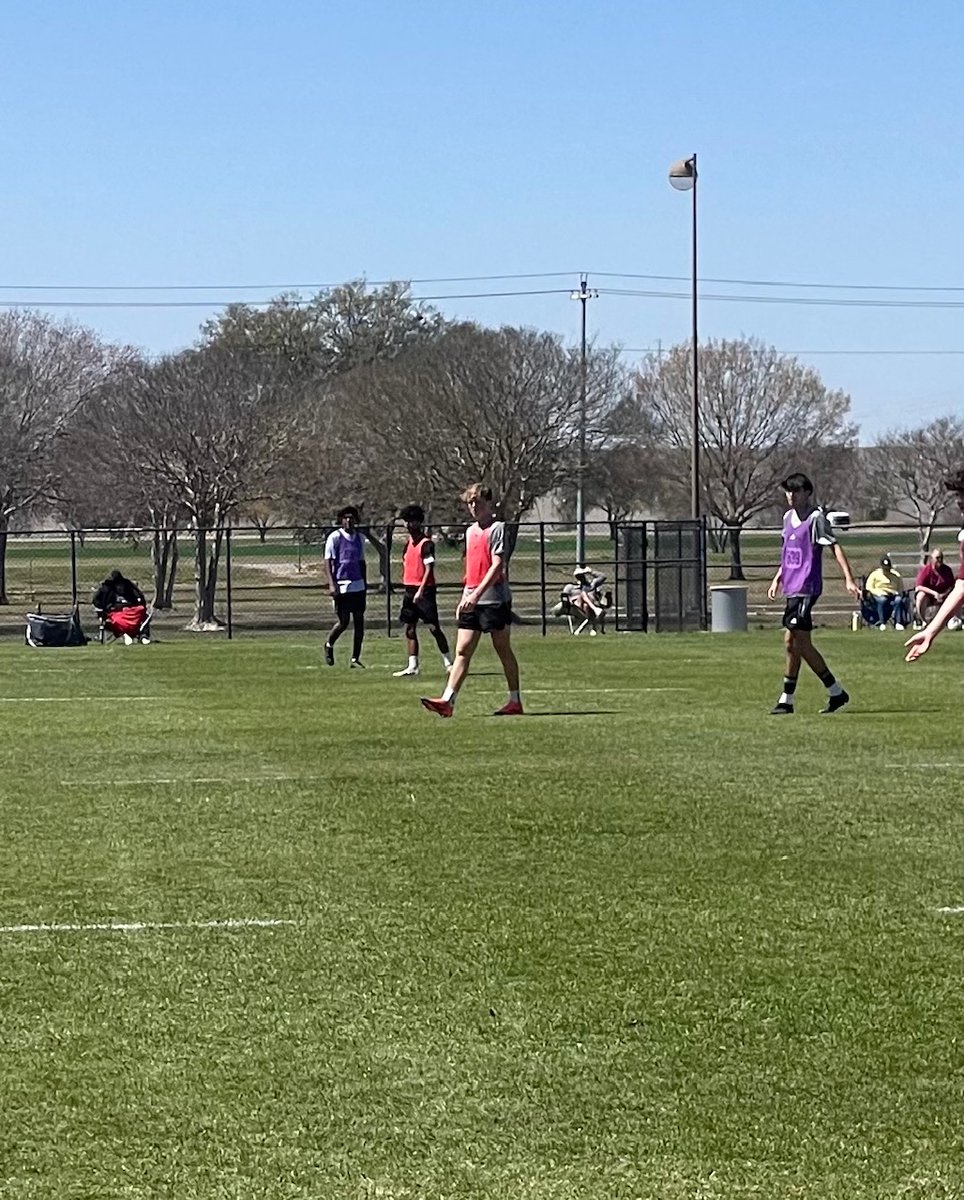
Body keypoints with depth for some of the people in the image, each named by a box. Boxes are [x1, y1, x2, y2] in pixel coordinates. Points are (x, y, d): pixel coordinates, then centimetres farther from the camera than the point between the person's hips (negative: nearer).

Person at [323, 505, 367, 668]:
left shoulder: (359, 538, 13)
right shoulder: (335, 537, -5)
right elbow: (327, 561, -8)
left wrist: (365, 584, 20)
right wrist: (332, 584, -18)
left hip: (358, 585, 6)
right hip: (341, 586, -6)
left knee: (359, 621, 2)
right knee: (343, 621, -5)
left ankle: (355, 659, 7)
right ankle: (329, 645, 24)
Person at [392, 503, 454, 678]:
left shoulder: (426, 544, -11)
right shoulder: (408, 543, 13)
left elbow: (429, 569, -16)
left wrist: (420, 591, -22)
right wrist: (407, 588, 15)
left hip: (424, 590, -8)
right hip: (410, 590, 8)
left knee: (434, 627, -6)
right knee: (409, 629, 6)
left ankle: (448, 663, 2)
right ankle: (412, 666, 10)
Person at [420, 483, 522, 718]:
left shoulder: (497, 529, -8)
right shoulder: (470, 531, 17)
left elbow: (497, 566, -18)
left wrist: (476, 594, -24)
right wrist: (464, 598, 20)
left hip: (494, 599, -7)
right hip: (472, 601, 7)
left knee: (503, 650, 2)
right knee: (462, 651, -2)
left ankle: (515, 701, 11)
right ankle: (447, 701, -10)